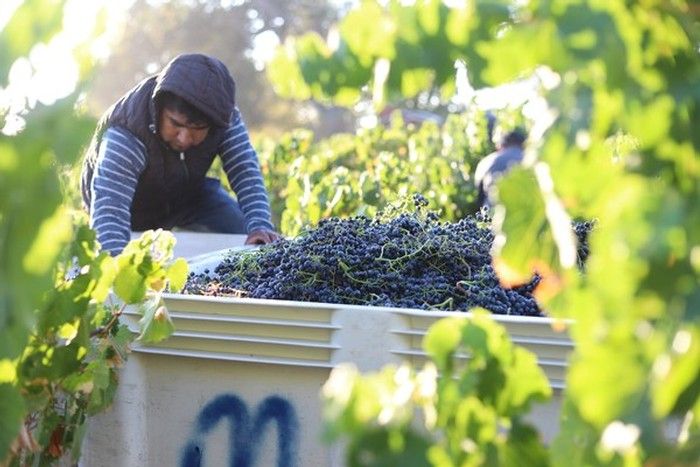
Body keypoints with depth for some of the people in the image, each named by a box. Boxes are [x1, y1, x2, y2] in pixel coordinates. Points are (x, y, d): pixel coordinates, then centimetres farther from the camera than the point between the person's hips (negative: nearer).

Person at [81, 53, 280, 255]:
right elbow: (109, 214, -52)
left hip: (188, 192, 3)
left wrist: (259, 227, -49)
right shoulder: (124, 137, -42)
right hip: (135, 207, -2)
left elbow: (246, 172, -32)